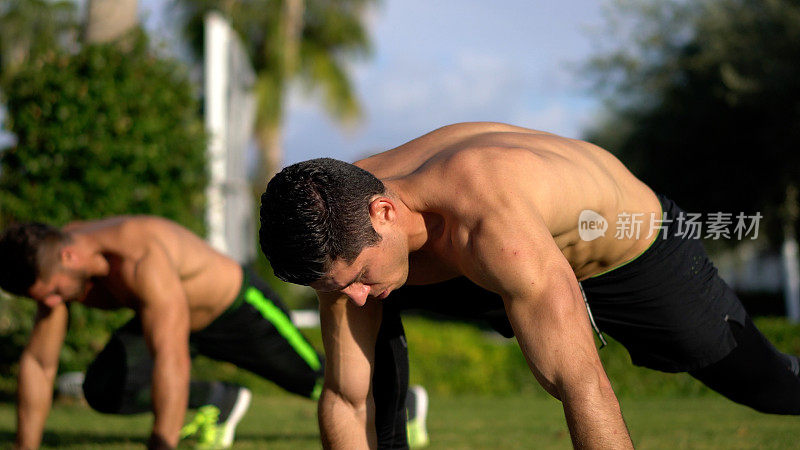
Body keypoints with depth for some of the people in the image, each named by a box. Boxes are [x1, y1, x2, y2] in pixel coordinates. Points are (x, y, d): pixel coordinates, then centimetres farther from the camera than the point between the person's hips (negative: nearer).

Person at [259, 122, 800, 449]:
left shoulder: (497, 226, -49)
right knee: (376, 322, -6)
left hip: (634, 245, -5)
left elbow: (583, 387, -48)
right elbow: (346, 398, -20)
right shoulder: (342, 231, -28)